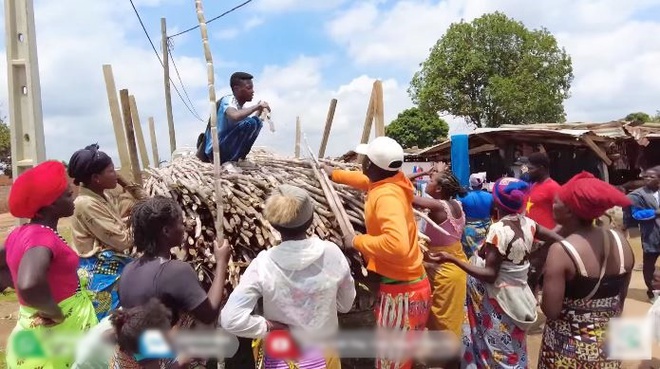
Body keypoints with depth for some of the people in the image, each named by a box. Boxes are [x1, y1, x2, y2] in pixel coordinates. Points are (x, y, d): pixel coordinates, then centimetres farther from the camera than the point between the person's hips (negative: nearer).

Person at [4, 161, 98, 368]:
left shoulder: (20, 234, 3)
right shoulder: (42, 237, -23)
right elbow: (29, 285, -41)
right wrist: (55, 312, -24)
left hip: (36, 335, 8)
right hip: (56, 341, -8)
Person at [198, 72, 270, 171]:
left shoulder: (240, 105, 6)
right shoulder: (228, 100, -19)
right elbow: (235, 116, -42)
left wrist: (259, 110, 1)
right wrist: (257, 106, -29)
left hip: (225, 146, 9)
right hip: (214, 149, -9)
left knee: (257, 122, 7)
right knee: (250, 123, -26)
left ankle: (240, 157, 10)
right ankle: (226, 161, -17)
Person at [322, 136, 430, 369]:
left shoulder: (387, 195, -25)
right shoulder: (391, 181, 2)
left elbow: (397, 244, -40)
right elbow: (368, 181, 28)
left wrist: (358, 241, -25)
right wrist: (334, 174, 37)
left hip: (401, 290, -9)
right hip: (405, 284, 9)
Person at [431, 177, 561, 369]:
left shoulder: (498, 229, -24)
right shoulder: (528, 223, -3)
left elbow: (490, 275, -25)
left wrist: (452, 259, -30)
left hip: (500, 301, -7)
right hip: (518, 297, 7)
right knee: (513, 354, 20)